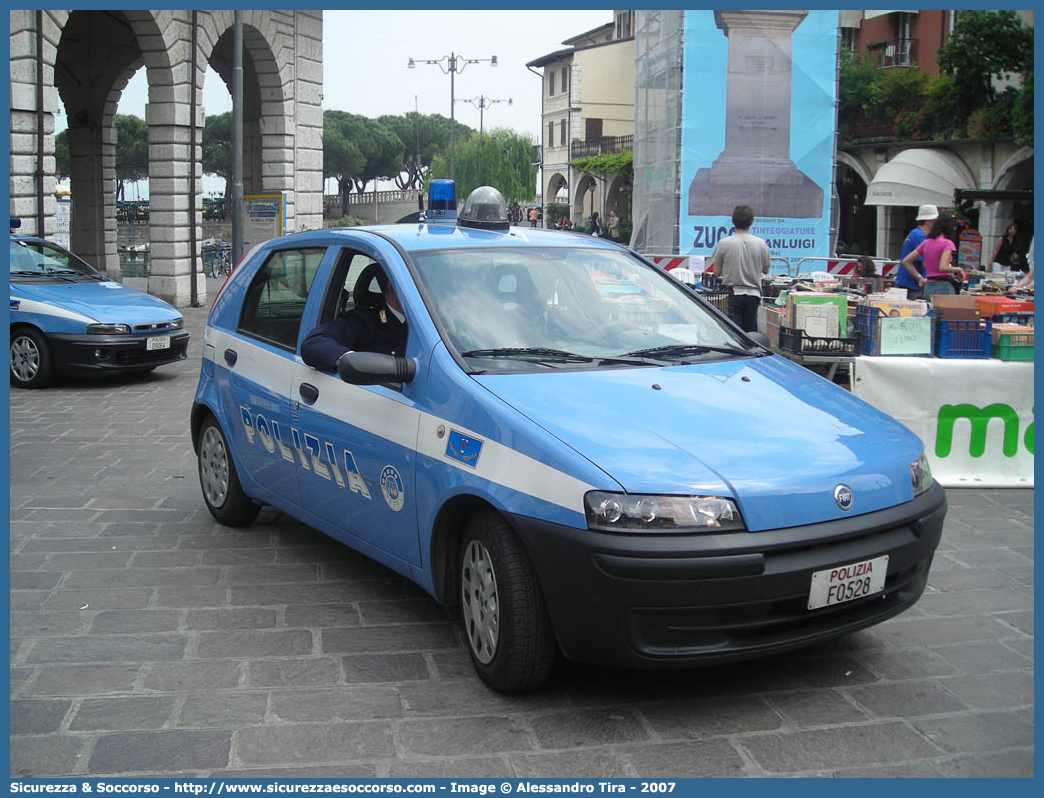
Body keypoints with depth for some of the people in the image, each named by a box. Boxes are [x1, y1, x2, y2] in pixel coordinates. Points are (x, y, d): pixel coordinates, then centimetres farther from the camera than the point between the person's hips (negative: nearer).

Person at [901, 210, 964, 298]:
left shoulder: (926, 242, 11)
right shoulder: (947, 243, -9)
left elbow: (906, 261, 12)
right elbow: (943, 267, -22)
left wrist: (919, 277, 14)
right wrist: (958, 269, -6)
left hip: (928, 287, 7)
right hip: (943, 287, -7)